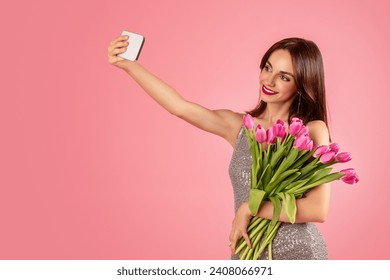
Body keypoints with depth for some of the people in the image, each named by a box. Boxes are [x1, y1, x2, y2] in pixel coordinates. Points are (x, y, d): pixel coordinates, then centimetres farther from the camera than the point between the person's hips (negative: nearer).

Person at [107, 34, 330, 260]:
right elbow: (179, 106, -10)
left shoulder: (313, 131, -10)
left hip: (298, 252, -3)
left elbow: (318, 210, -17)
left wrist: (250, 208, -15)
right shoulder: (238, 126, 0)